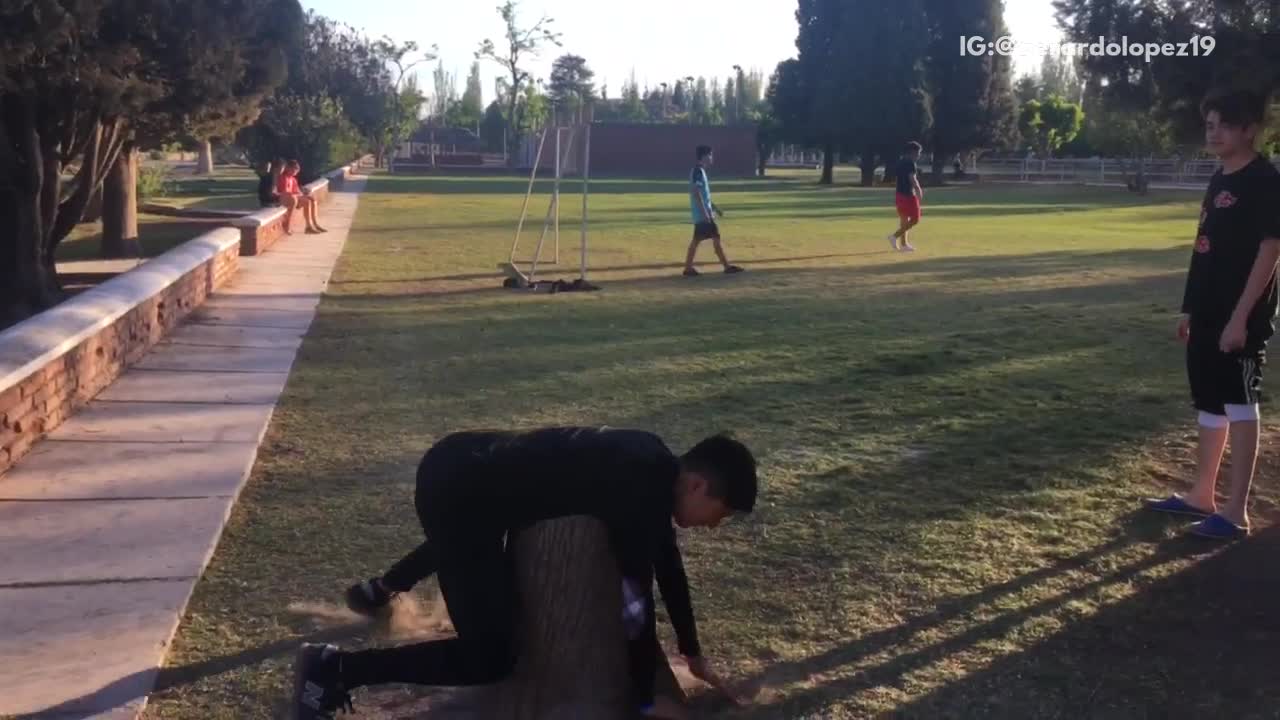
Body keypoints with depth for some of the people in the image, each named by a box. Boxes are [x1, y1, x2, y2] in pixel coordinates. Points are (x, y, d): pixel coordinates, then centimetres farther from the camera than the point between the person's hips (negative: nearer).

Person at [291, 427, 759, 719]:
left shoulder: (655, 468, 9)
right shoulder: (643, 489, -18)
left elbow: (668, 564, 19)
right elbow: (639, 594, -15)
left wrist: (694, 654, 26)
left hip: (464, 464, 10)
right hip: (456, 487, -10)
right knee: (491, 659, -9)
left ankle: (379, 590, 60)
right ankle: (333, 669, -5)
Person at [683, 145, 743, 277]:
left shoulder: (700, 171, 17)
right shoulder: (698, 171, -14)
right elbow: (696, 193, -21)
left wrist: (714, 208, 25)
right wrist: (705, 212, -23)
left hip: (705, 213, 10)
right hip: (703, 214, -10)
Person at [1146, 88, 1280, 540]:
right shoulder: (1220, 180, 14)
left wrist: (1241, 317, -21)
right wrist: (1190, 308, 18)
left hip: (1241, 319, -9)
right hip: (1208, 315, 9)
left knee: (1240, 408, -3)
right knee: (1211, 405, 15)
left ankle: (1236, 512, 4)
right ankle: (1202, 497, 25)